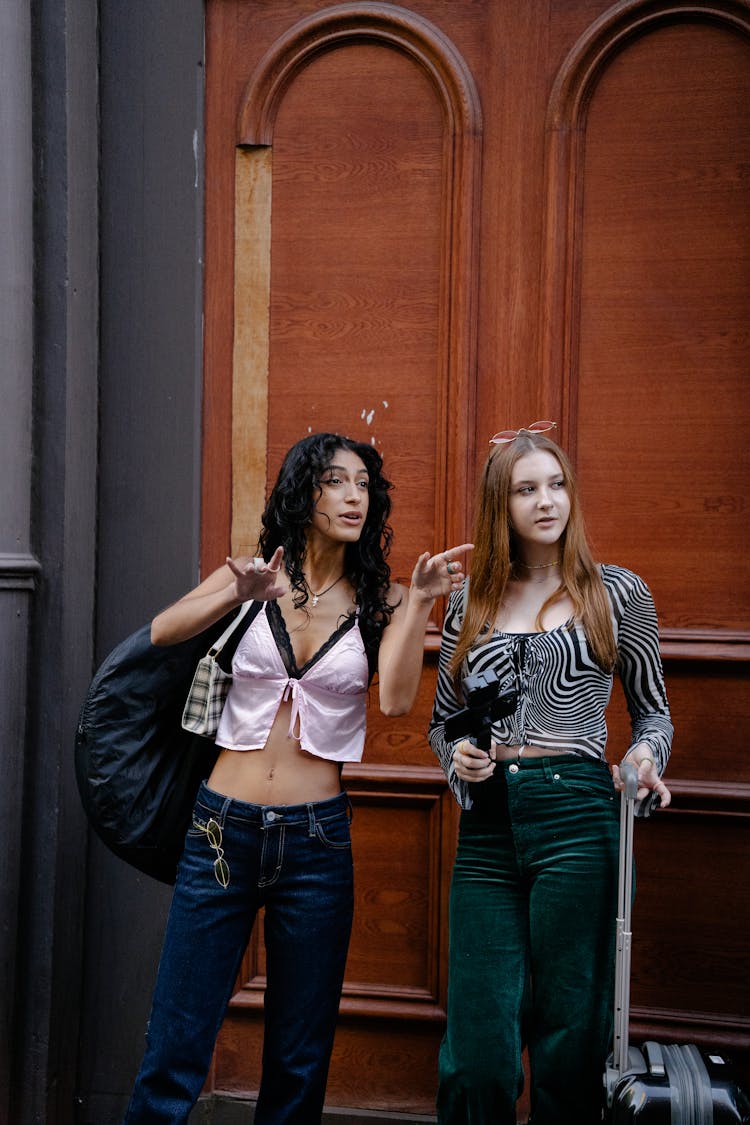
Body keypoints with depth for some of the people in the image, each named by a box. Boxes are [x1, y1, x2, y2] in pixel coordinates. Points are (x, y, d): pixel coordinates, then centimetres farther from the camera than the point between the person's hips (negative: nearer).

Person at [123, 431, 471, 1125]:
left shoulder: (380, 599, 3)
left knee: (299, 1061, 11)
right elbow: (161, 634, -11)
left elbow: (397, 699, -12)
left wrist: (421, 601, -22)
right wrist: (237, 596, -28)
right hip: (223, 828, 0)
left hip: (315, 839, 1)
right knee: (175, 1048, 2)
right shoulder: (257, 575, 3)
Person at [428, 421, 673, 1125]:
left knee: (569, 1033, 4)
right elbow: (442, 722, 19)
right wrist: (459, 757, -2)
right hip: (487, 826, 2)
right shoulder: (469, 601, 11)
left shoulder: (616, 592, 5)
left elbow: (653, 709, 13)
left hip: (577, 814, -2)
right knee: (477, 1051, 2)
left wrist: (647, 758, -8)